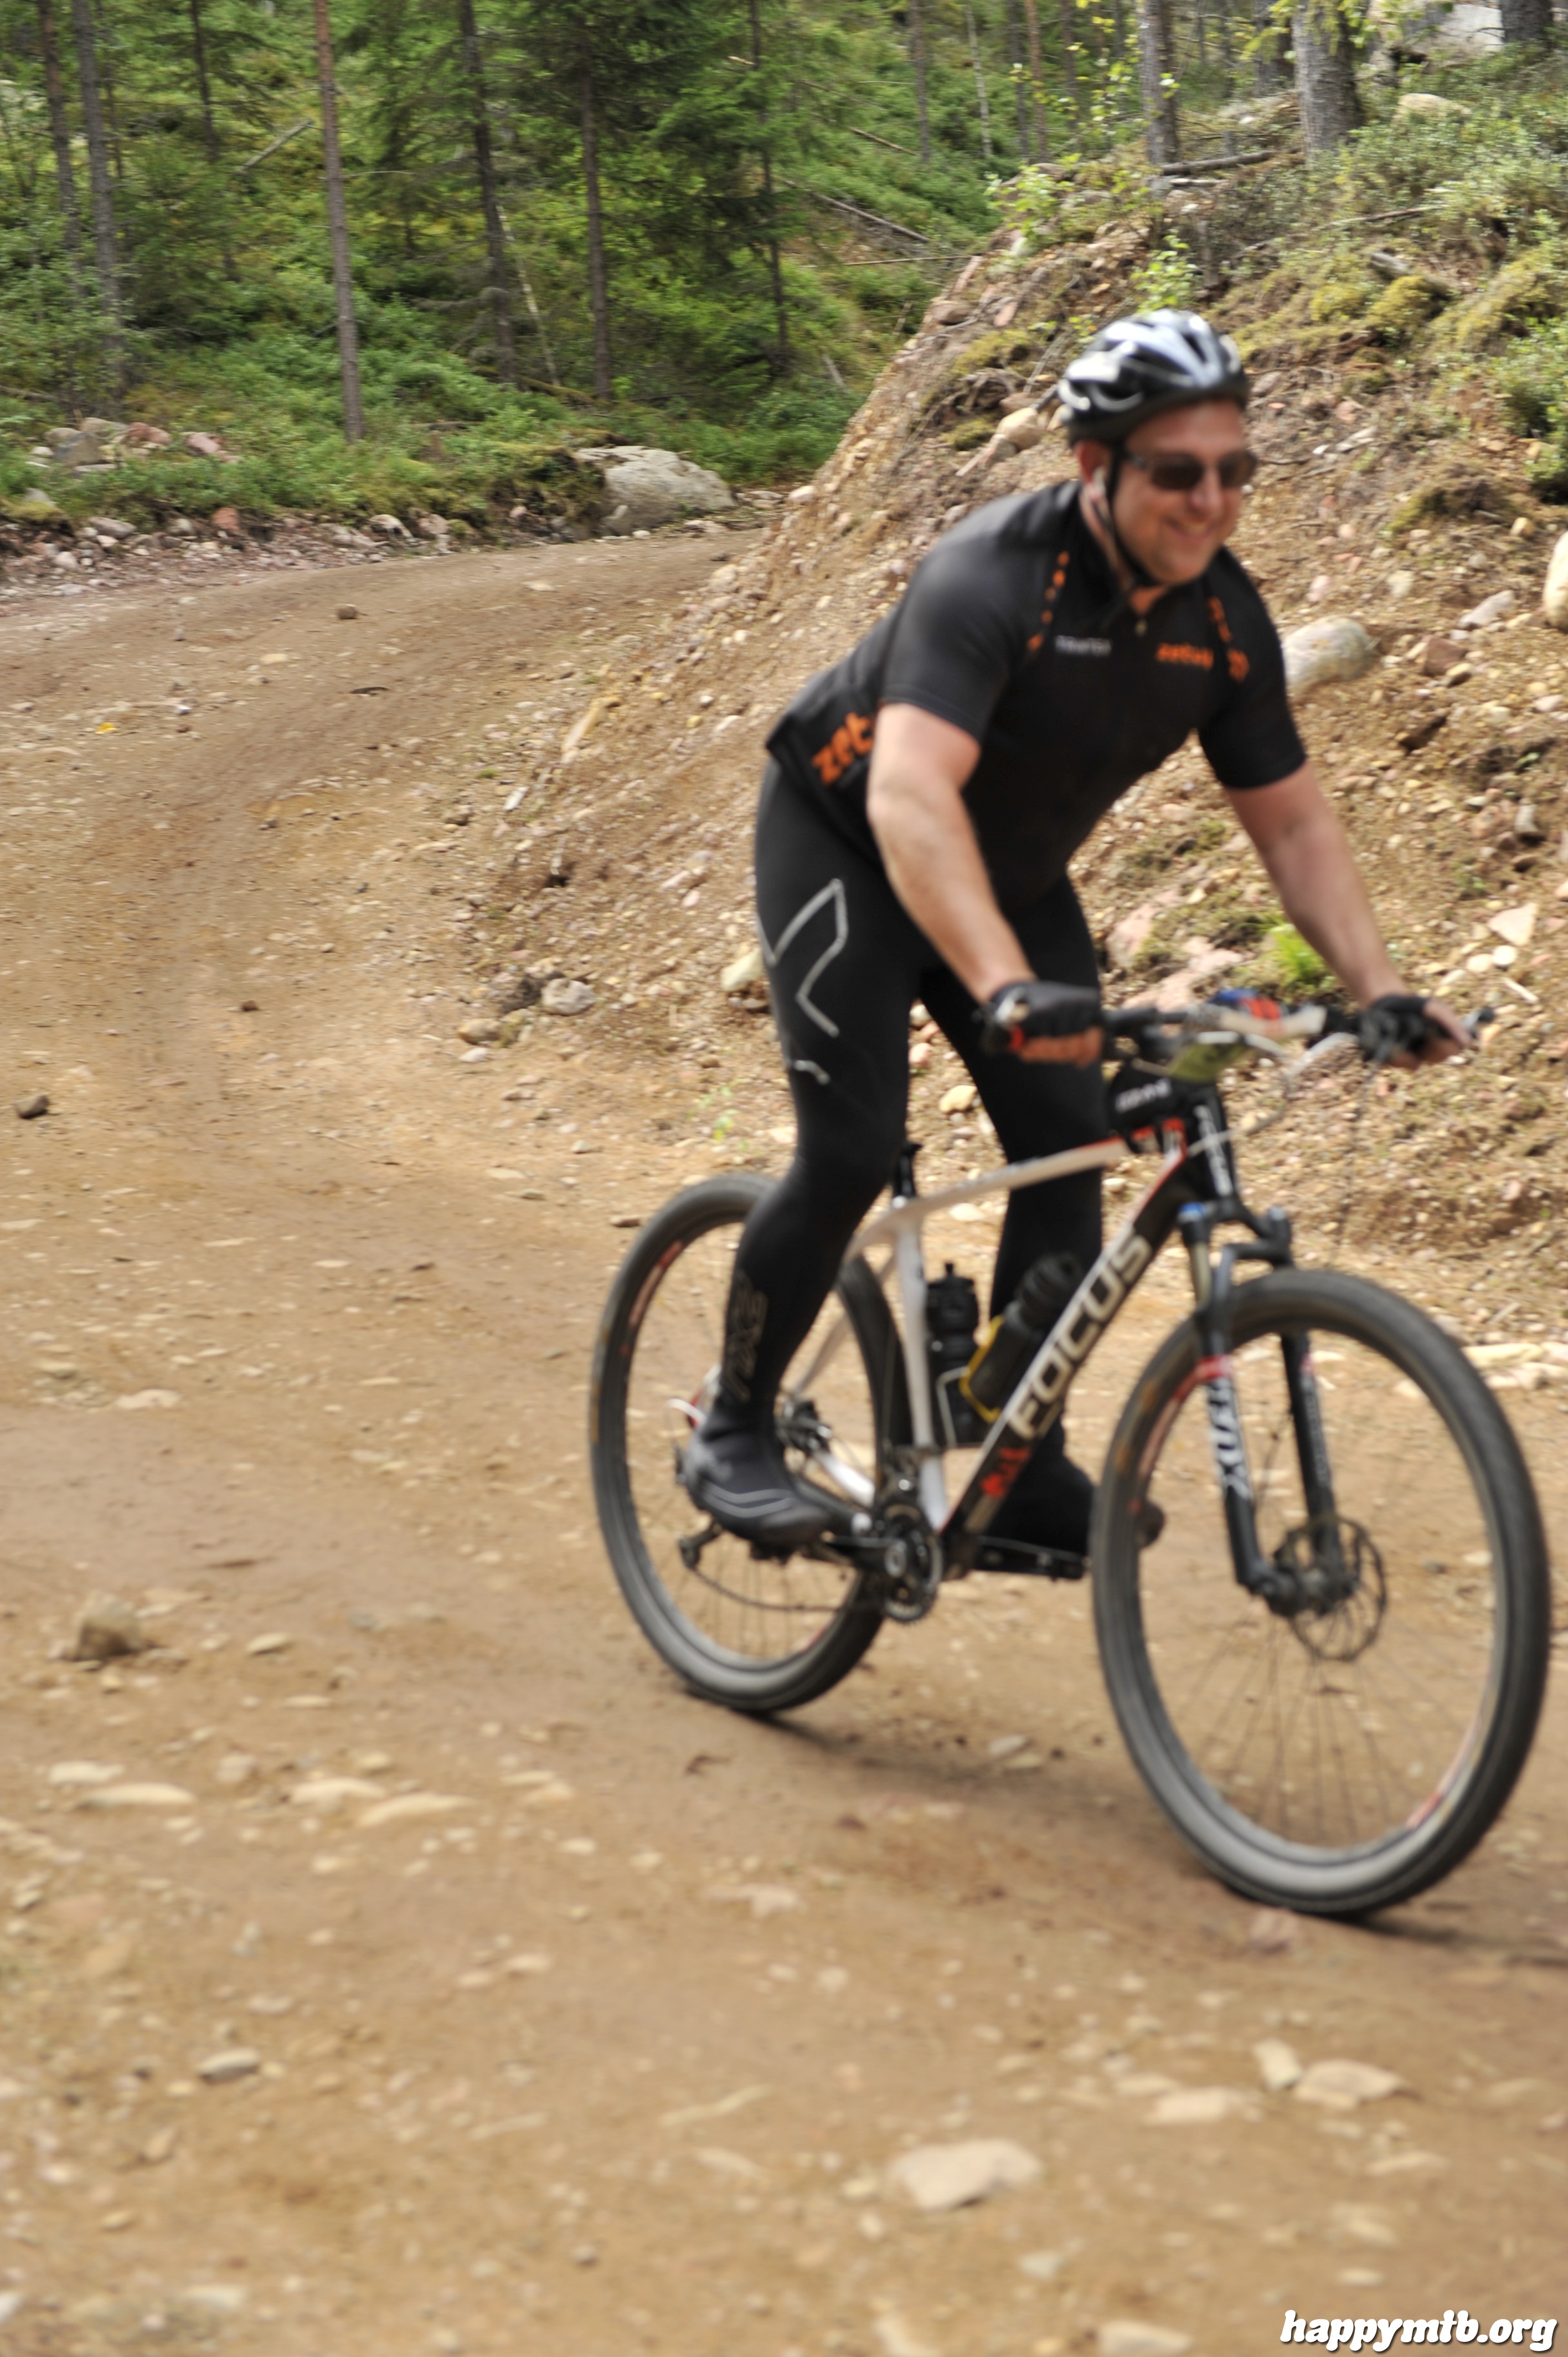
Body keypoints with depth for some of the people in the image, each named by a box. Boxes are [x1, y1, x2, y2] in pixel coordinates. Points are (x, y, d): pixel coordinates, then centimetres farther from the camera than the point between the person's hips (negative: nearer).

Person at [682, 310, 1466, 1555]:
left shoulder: (1225, 618, -13)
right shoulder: (993, 576, -34)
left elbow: (1293, 819, -4)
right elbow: (909, 797, -47)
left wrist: (1379, 985, -18)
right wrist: (1005, 990, -60)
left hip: (1012, 870, 6)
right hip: (847, 844, -6)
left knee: (1069, 1146, -5)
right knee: (854, 1151, -16)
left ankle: (1025, 1465, 7)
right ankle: (734, 1431, 4)